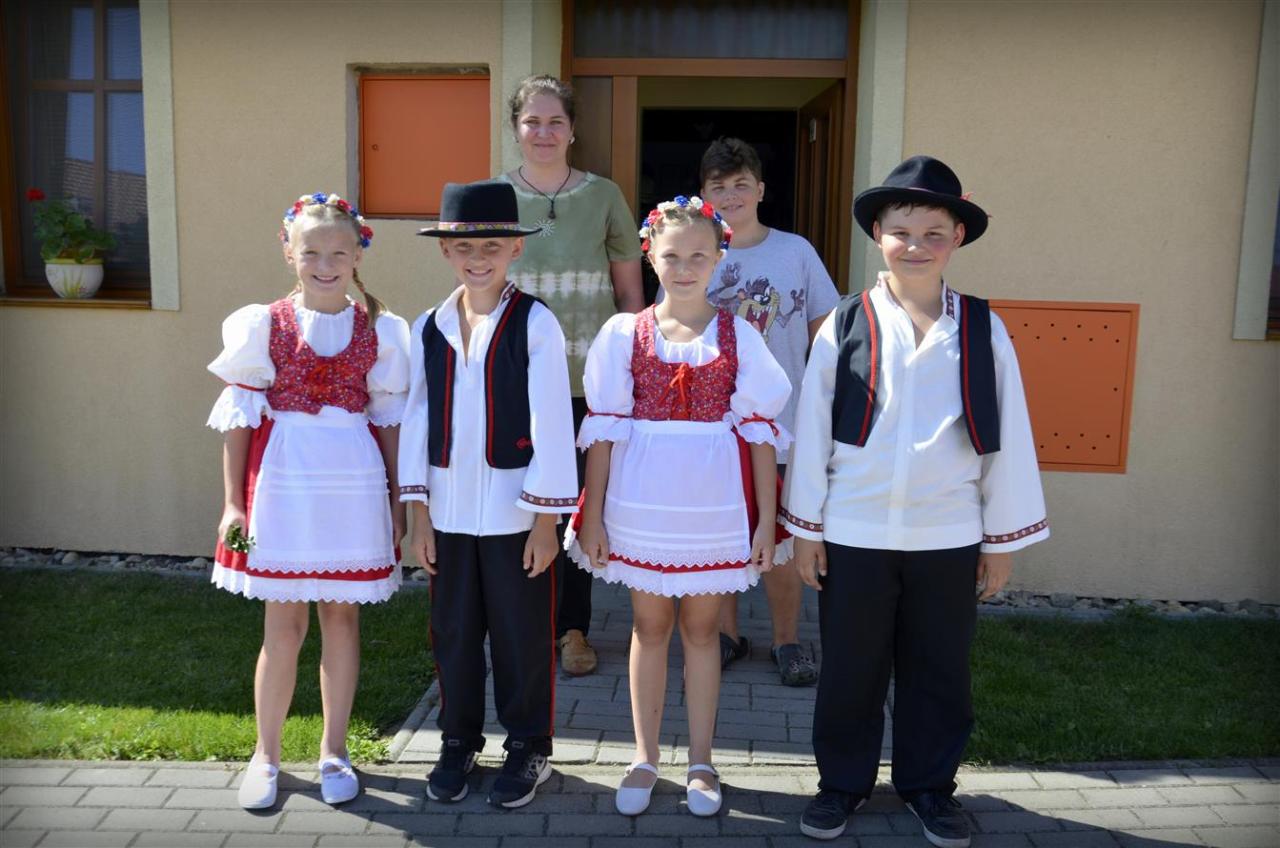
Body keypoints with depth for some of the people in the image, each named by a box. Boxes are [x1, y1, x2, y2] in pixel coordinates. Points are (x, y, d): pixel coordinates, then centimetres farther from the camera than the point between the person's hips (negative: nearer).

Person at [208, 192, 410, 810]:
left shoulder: (378, 331, 3)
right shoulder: (264, 325, 0)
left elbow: (388, 418, 6)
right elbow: (240, 417, 2)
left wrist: (397, 495, 5)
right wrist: (233, 501, 0)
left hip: (353, 484, 1)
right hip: (284, 481, -1)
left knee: (342, 617, 10)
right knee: (283, 624, 6)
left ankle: (334, 751, 26)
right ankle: (266, 755, 25)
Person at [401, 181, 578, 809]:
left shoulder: (535, 323, -8)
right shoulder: (428, 328, 4)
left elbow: (551, 423, -10)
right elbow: (415, 418, 6)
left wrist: (546, 517, -10)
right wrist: (418, 510, 4)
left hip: (514, 509, -4)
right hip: (447, 507, 4)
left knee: (521, 634, 9)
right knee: (453, 631, 15)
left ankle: (528, 748, 27)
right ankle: (458, 741, 34)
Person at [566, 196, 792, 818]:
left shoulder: (739, 336, 0)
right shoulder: (624, 333, 0)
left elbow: (761, 430, 0)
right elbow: (603, 427, 0)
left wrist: (767, 519, -3)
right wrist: (593, 516, -2)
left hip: (714, 503, 0)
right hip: (641, 502, 0)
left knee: (701, 627, 11)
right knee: (650, 625, 12)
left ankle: (701, 762, 25)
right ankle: (645, 758, 26)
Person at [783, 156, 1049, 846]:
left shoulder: (983, 330, -2)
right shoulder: (844, 326, -5)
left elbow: (1008, 436, 2)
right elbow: (811, 430, -1)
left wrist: (1002, 538, 4)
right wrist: (806, 528, 0)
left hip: (949, 537, 1)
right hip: (853, 534, -1)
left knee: (938, 671, 15)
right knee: (850, 669, 12)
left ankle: (928, 786, 36)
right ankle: (843, 782, 33)